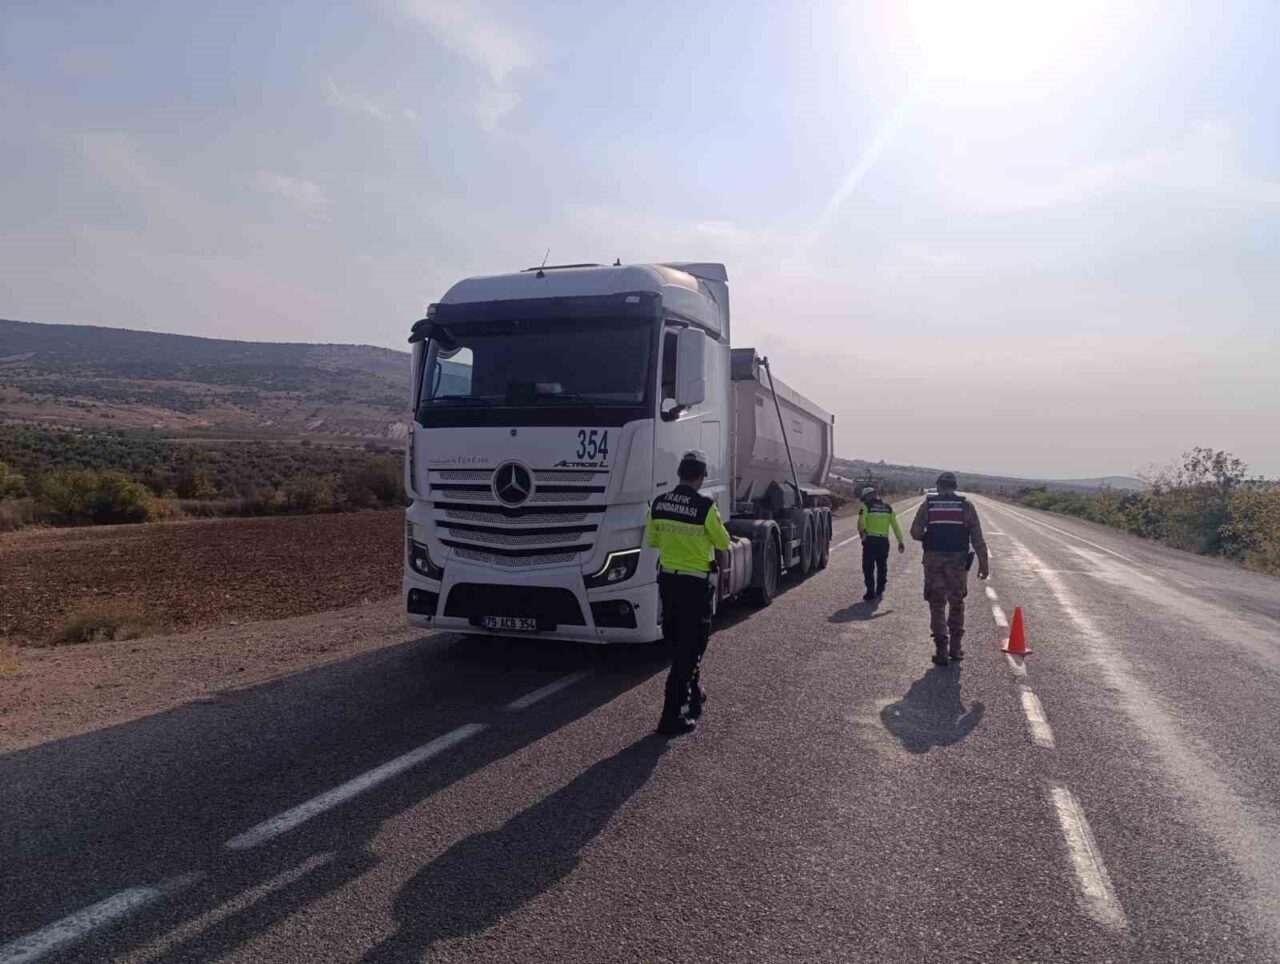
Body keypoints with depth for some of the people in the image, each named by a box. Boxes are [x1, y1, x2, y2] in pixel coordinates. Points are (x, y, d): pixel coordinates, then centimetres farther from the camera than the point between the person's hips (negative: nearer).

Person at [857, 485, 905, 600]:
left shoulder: (866, 506, -2)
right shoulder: (888, 507, 12)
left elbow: (861, 523, -14)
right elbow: (895, 526, 10)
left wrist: (862, 534, 2)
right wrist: (900, 541, 11)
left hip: (870, 540, -5)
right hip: (884, 540, 5)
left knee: (868, 567, 2)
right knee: (882, 566, 17)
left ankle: (871, 593, 0)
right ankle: (879, 590, 21)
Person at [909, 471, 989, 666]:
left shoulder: (927, 504, 1)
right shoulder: (966, 506, 1)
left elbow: (915, 532, -3)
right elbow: (977, 538, -3)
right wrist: (983, 563, 0)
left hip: (933, 560, -1)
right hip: (958, 561, 1)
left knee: (937, 605, 6)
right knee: (957, 604, 16)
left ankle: (941, 650, 2)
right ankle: (955, 648, 23)